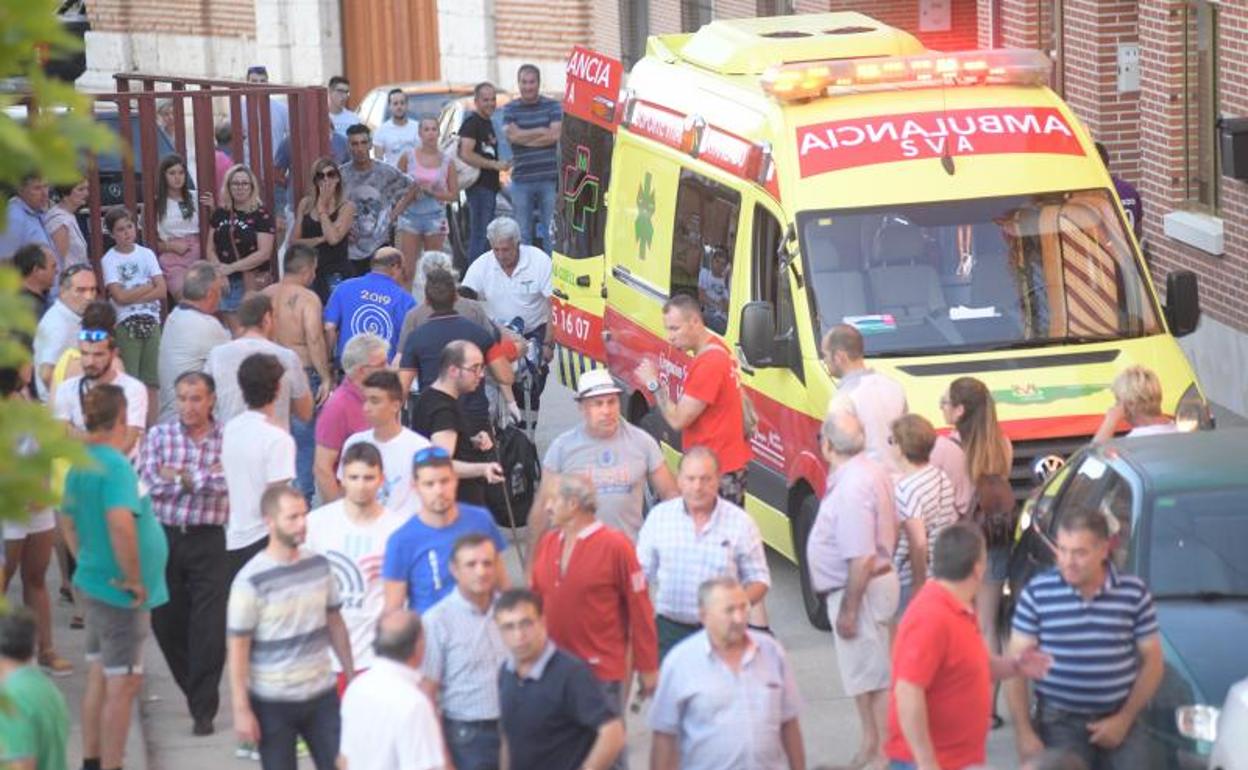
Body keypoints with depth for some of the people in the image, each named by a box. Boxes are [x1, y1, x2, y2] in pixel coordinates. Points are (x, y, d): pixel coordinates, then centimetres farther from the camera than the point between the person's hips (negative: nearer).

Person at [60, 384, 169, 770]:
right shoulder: (115, 465, -22)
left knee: (99, 676, 19)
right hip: (120, 593, -9)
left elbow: (69, 522, 18)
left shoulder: (81, 464, 5)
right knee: (123, 683, 0)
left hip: (93, 583, 9)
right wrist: (134, 576, -25)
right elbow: (121, 522, -36)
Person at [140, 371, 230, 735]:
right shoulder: (159, 435, 5)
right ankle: (194, 689, 33)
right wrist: (205, 477, -11)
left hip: (209, 541, -3)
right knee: (166, 623, 10)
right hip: (165, 537, 3)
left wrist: (180, 477, -12)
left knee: (209, 628, -6)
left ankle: (203, 708, 2)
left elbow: (224, 483, -15)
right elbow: (151, 481, -7)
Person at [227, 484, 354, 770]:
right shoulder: (250, 580, -16)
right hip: (273, 702, -4)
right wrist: (241, 709, -14)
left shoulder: (319, 565, 0)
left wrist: (351, 676, 14)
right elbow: (238, 648, -13)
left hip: (322, 693, 5)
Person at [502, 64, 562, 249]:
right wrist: (542, 131, -7)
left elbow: (555, 135, -9)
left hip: (549, 178, -1)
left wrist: (525, 138, -7)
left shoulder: (552, 106, 5)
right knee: (523, 232, 5)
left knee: (549, 231, 1)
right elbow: (513, 135, -10)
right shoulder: (510, 109, 8)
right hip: (521, 179, 1)